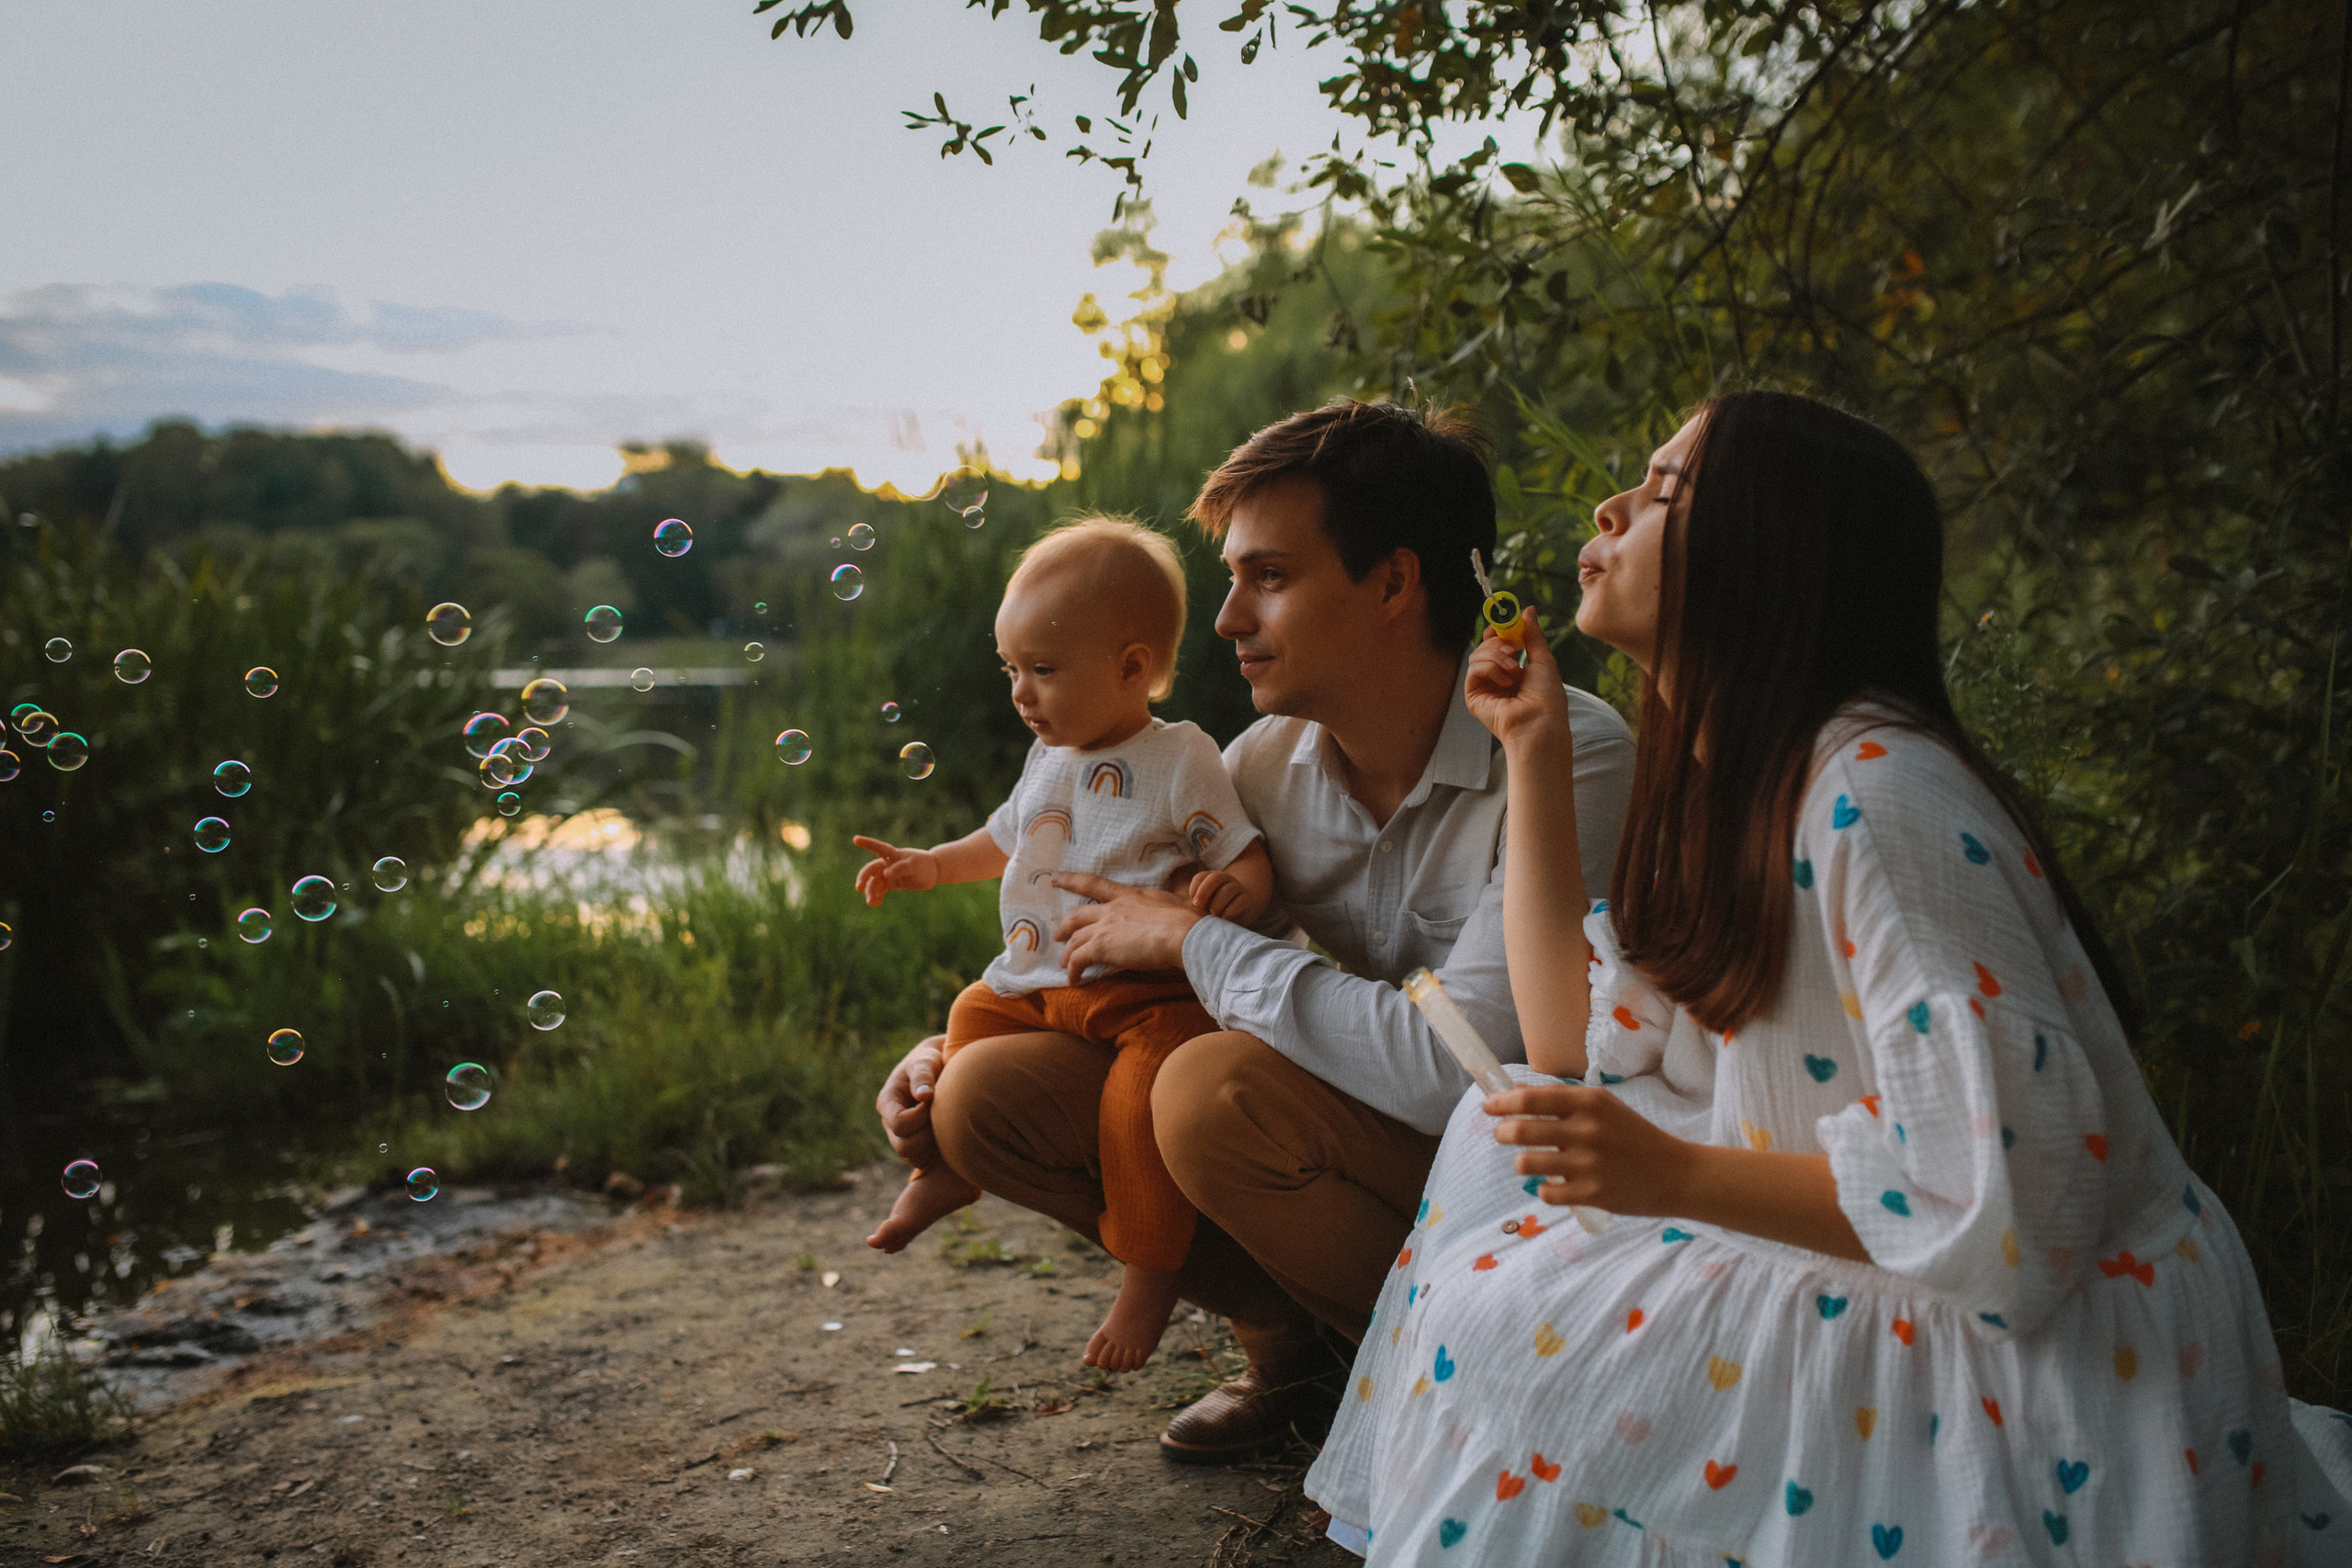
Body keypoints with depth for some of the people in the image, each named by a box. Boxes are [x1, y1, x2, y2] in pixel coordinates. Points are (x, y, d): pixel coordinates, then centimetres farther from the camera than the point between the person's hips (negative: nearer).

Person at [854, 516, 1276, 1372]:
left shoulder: (1180, 761, -10)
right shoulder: (1050, 758, 13)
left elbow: (1251, 859, -12)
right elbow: (1010, 838, 31)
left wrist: (1236, 887, -33)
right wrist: (931, 865, 27)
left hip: (1147, 990, -8)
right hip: (1037, 982, 8)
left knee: (1141, 1094, -29)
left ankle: (1150, 1273, -11)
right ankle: (949, 1167, 42)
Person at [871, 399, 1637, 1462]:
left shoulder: (1570, 760, -23)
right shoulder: (1272, 761, -2)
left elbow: (1455, 1067, -33)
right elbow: (1116, 936, 13)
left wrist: (1194, 941, -22)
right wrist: (949, 1044, -3)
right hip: (1342, 1127, 6)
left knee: (1215, 1090, -31)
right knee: (989, 1094, -8)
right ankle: (1288, 1336, 11)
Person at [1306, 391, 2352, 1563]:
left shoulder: (1878, 796, -25)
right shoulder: (1735, 782, 5)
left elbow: (2004, 1187, -29)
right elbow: (1576, 1045, 5)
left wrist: (1676, 1177, -26)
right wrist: (1535, 755, 4)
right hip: (1885, 1281, 9)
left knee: (1509, 1329, -15)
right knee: (1505, 1138, 6)